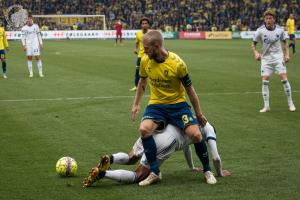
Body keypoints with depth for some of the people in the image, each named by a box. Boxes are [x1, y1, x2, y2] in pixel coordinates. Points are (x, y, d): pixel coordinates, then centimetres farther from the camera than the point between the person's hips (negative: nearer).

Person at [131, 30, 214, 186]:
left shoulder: (177, 63, -18)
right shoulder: (145, 61, -6)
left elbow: (189, 89, -5)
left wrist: (198, 114, 2)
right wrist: (136, 104, 15)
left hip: (178, 104, -2)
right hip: (156, 105, 3)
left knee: (196, 135, -20)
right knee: (144, 129, -28)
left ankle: (207, 170, 7)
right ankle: (155, 173, -18)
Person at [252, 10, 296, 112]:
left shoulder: (280, 30, -4)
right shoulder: (260, 31, -8)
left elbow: (285, 42, 11)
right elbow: (254, 43, 1)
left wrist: (287, 54, 1)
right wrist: (256, 53, -17)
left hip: (278, 57, 0)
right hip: (266, 58, 0)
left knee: (284, 78, -11)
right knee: (265, 81, -7)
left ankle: (290, 103, 2)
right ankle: (266, 106, 1)